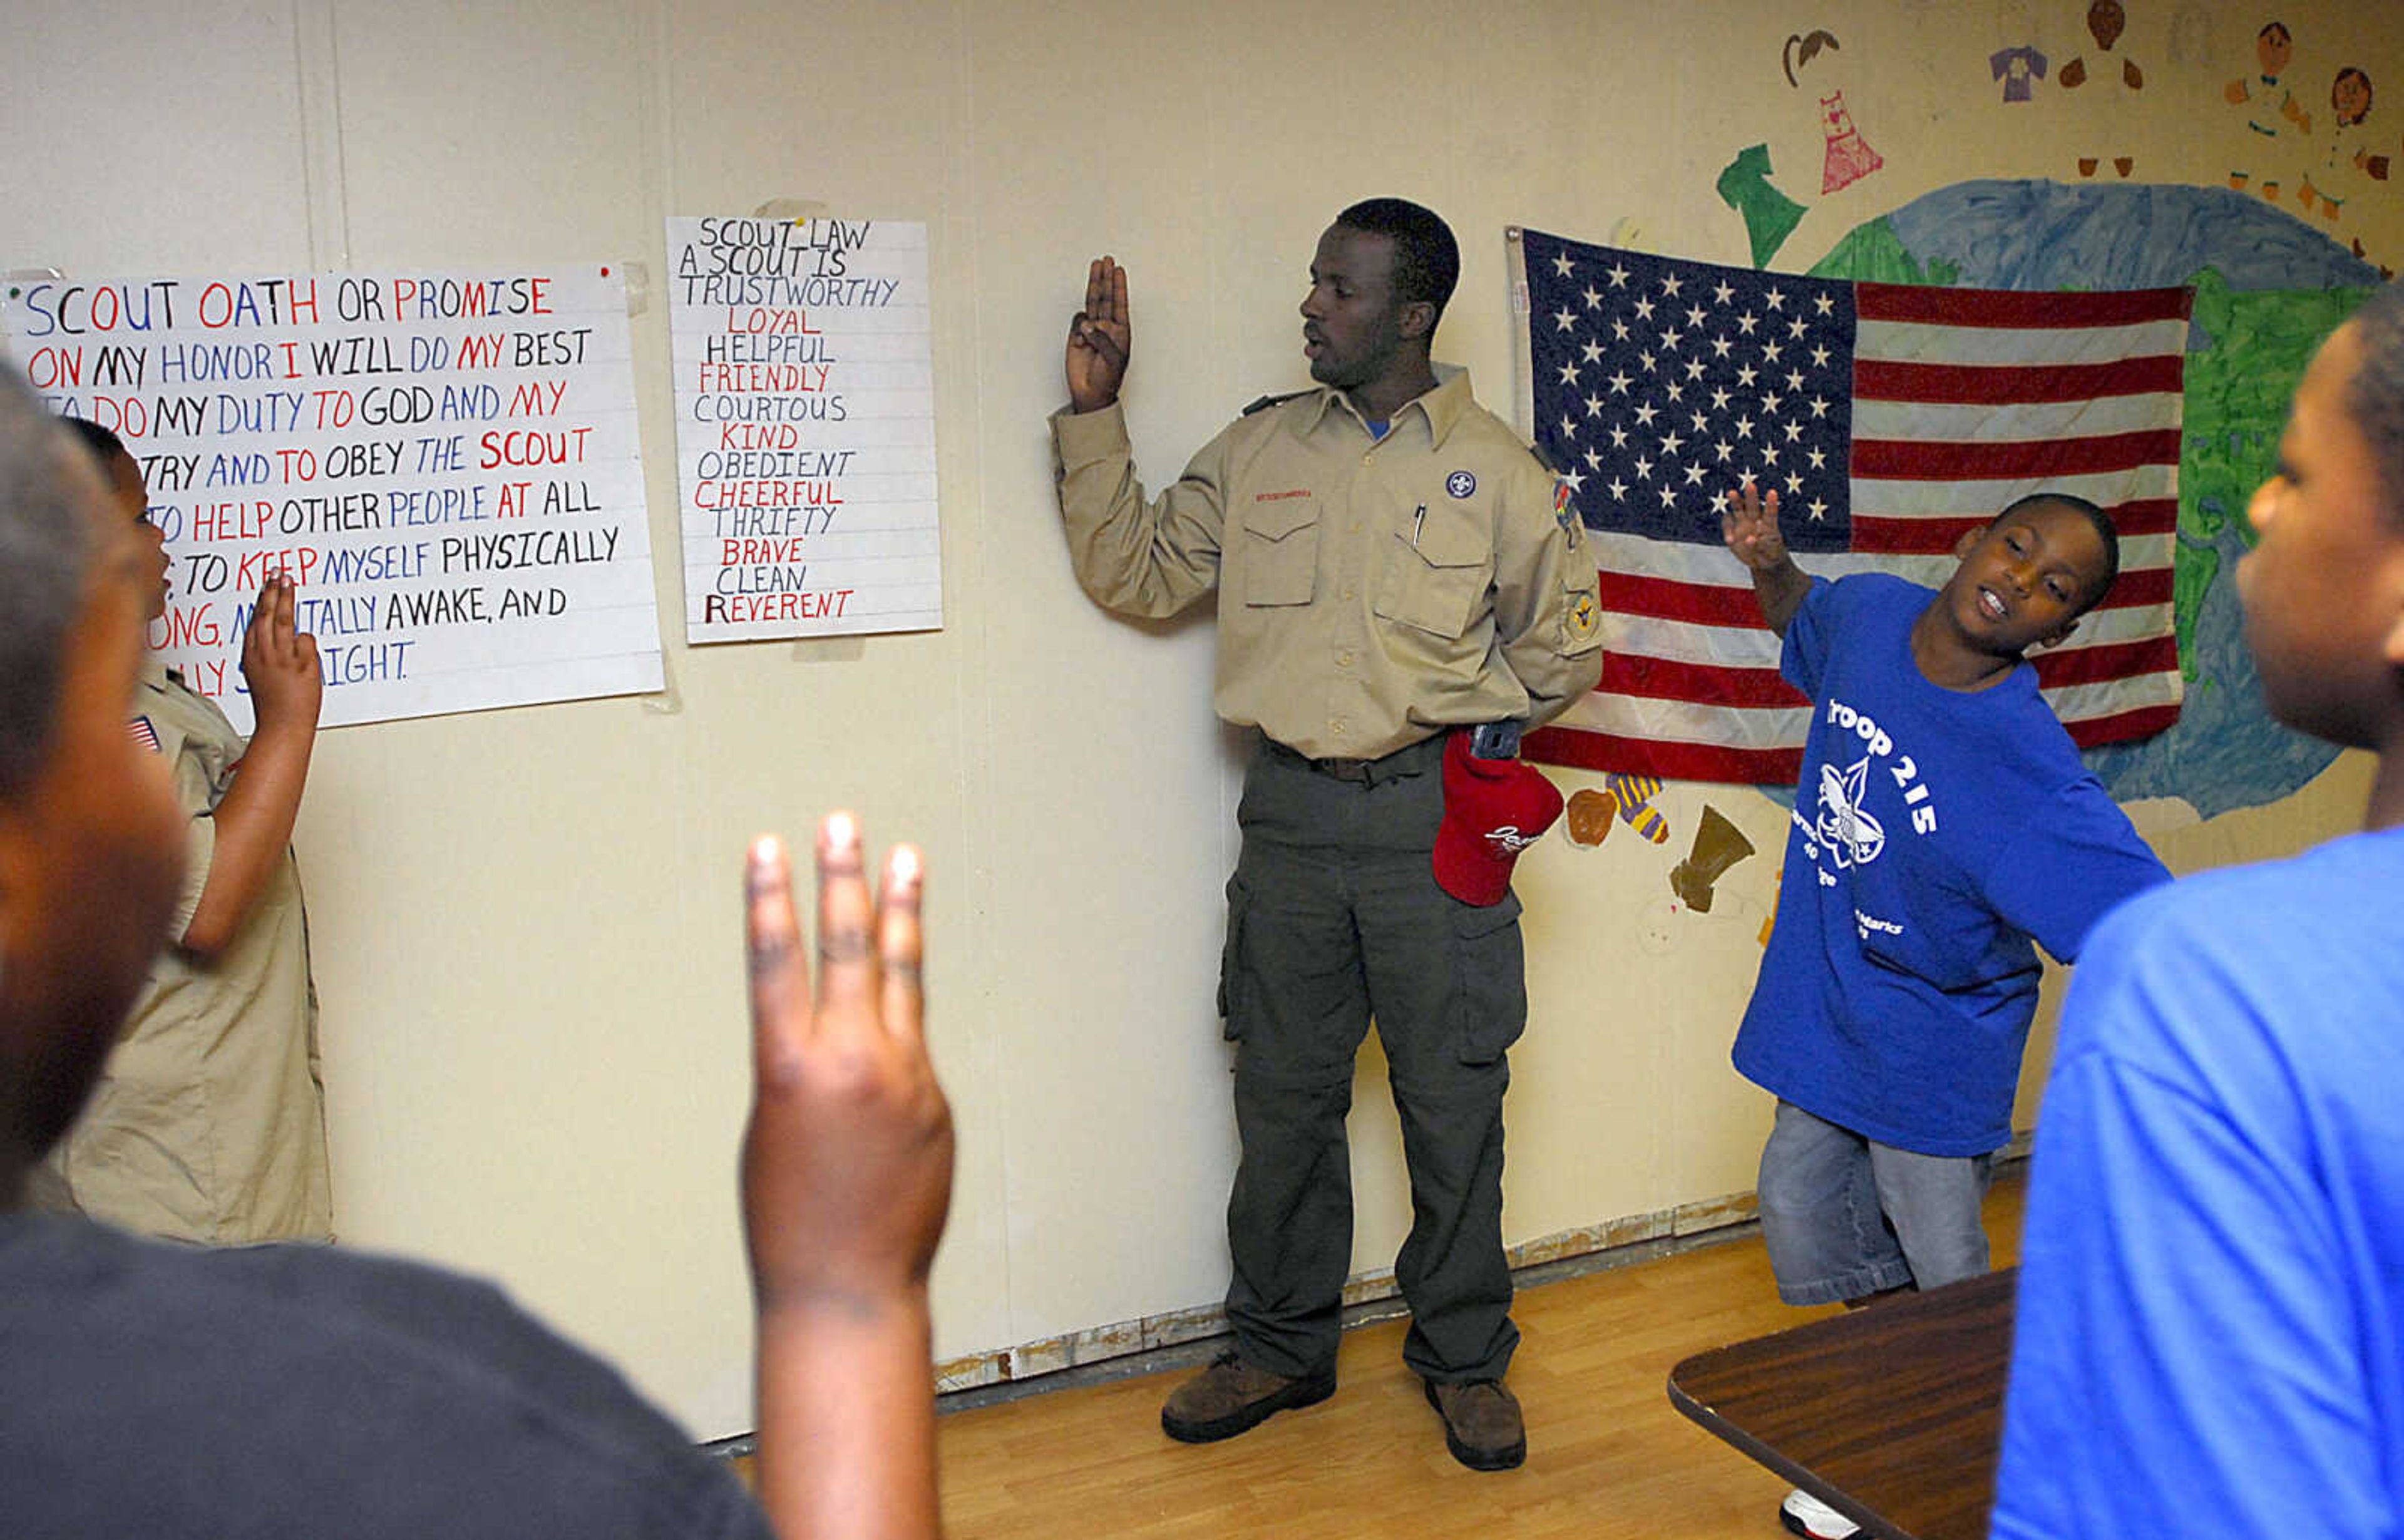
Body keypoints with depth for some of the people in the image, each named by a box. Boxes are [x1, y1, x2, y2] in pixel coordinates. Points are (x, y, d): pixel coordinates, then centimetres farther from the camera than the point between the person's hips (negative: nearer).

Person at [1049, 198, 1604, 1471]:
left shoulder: (1497, 471, -1)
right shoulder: (1258, 450, 7)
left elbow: (1562, 651, 6)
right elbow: (1132, 573, 9)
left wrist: (1439, 718, -2)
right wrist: (1094, 416, 2)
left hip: (1430, 823, -2)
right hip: (1291, 816, 3)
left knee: (1452, 1102, 7)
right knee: (1282, 1096, 12)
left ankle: (1463, 1356, 26)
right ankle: (1280, 1346, 29)